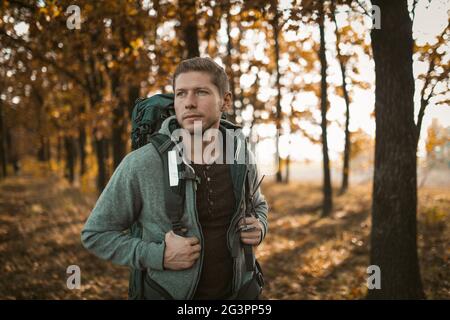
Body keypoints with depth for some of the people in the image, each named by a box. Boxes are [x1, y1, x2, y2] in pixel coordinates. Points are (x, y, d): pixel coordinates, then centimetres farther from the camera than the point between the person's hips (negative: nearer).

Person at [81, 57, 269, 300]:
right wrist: (158, 256, -22)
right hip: (168, 292, -3)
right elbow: (95, 234, -10)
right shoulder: (140, 165, -20)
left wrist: (259, 226, -8)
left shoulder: (242, 157, -8)